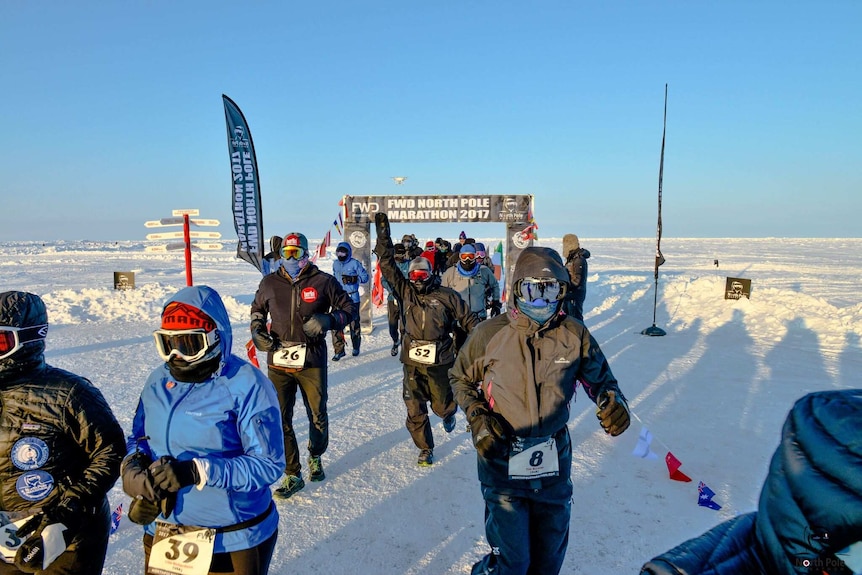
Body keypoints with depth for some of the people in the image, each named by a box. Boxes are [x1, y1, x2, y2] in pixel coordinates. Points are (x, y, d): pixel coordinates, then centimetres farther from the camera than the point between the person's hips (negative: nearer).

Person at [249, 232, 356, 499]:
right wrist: (257, 329, 4)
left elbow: (349, 307, 2)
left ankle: (315, 457, 41)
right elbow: (257, 309, 23)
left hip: (312, 362, -2)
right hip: (278, 363, 2)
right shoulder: (270, 283, 4)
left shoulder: (323, 282, -4)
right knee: (280, 419, 2)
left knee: (318, 416, 12)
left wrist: (329, 320, -16)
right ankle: (292, 474, 17)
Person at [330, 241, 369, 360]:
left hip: (352, 297, -4)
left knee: (354, 323, 9)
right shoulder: (335, 264, 10)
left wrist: (353, 279, -17)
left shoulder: (355, 263, -7)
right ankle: (339, 350, 1)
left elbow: (365, 277, -5)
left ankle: (356, 347, 28)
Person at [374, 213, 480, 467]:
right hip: (413, 362, 2)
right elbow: (387, 264, 0)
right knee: (415, 411, 6)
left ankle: (448, 414, 50)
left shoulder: (446, 295, -4)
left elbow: (468, 319, 1)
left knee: (442, 405, 12)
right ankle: (425, 449, 28)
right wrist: (382, 233, -5)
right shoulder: (405, 291, 2)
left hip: (440, 361, -2)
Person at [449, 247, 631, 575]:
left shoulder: (574, 335, -7)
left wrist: (613, 401, -15)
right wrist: (477, 416, -11)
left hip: (555, 462, 3)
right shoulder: (490, 334, -11)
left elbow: (600, 377, 6)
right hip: (502, 460, -3)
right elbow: (460, 378, 3)